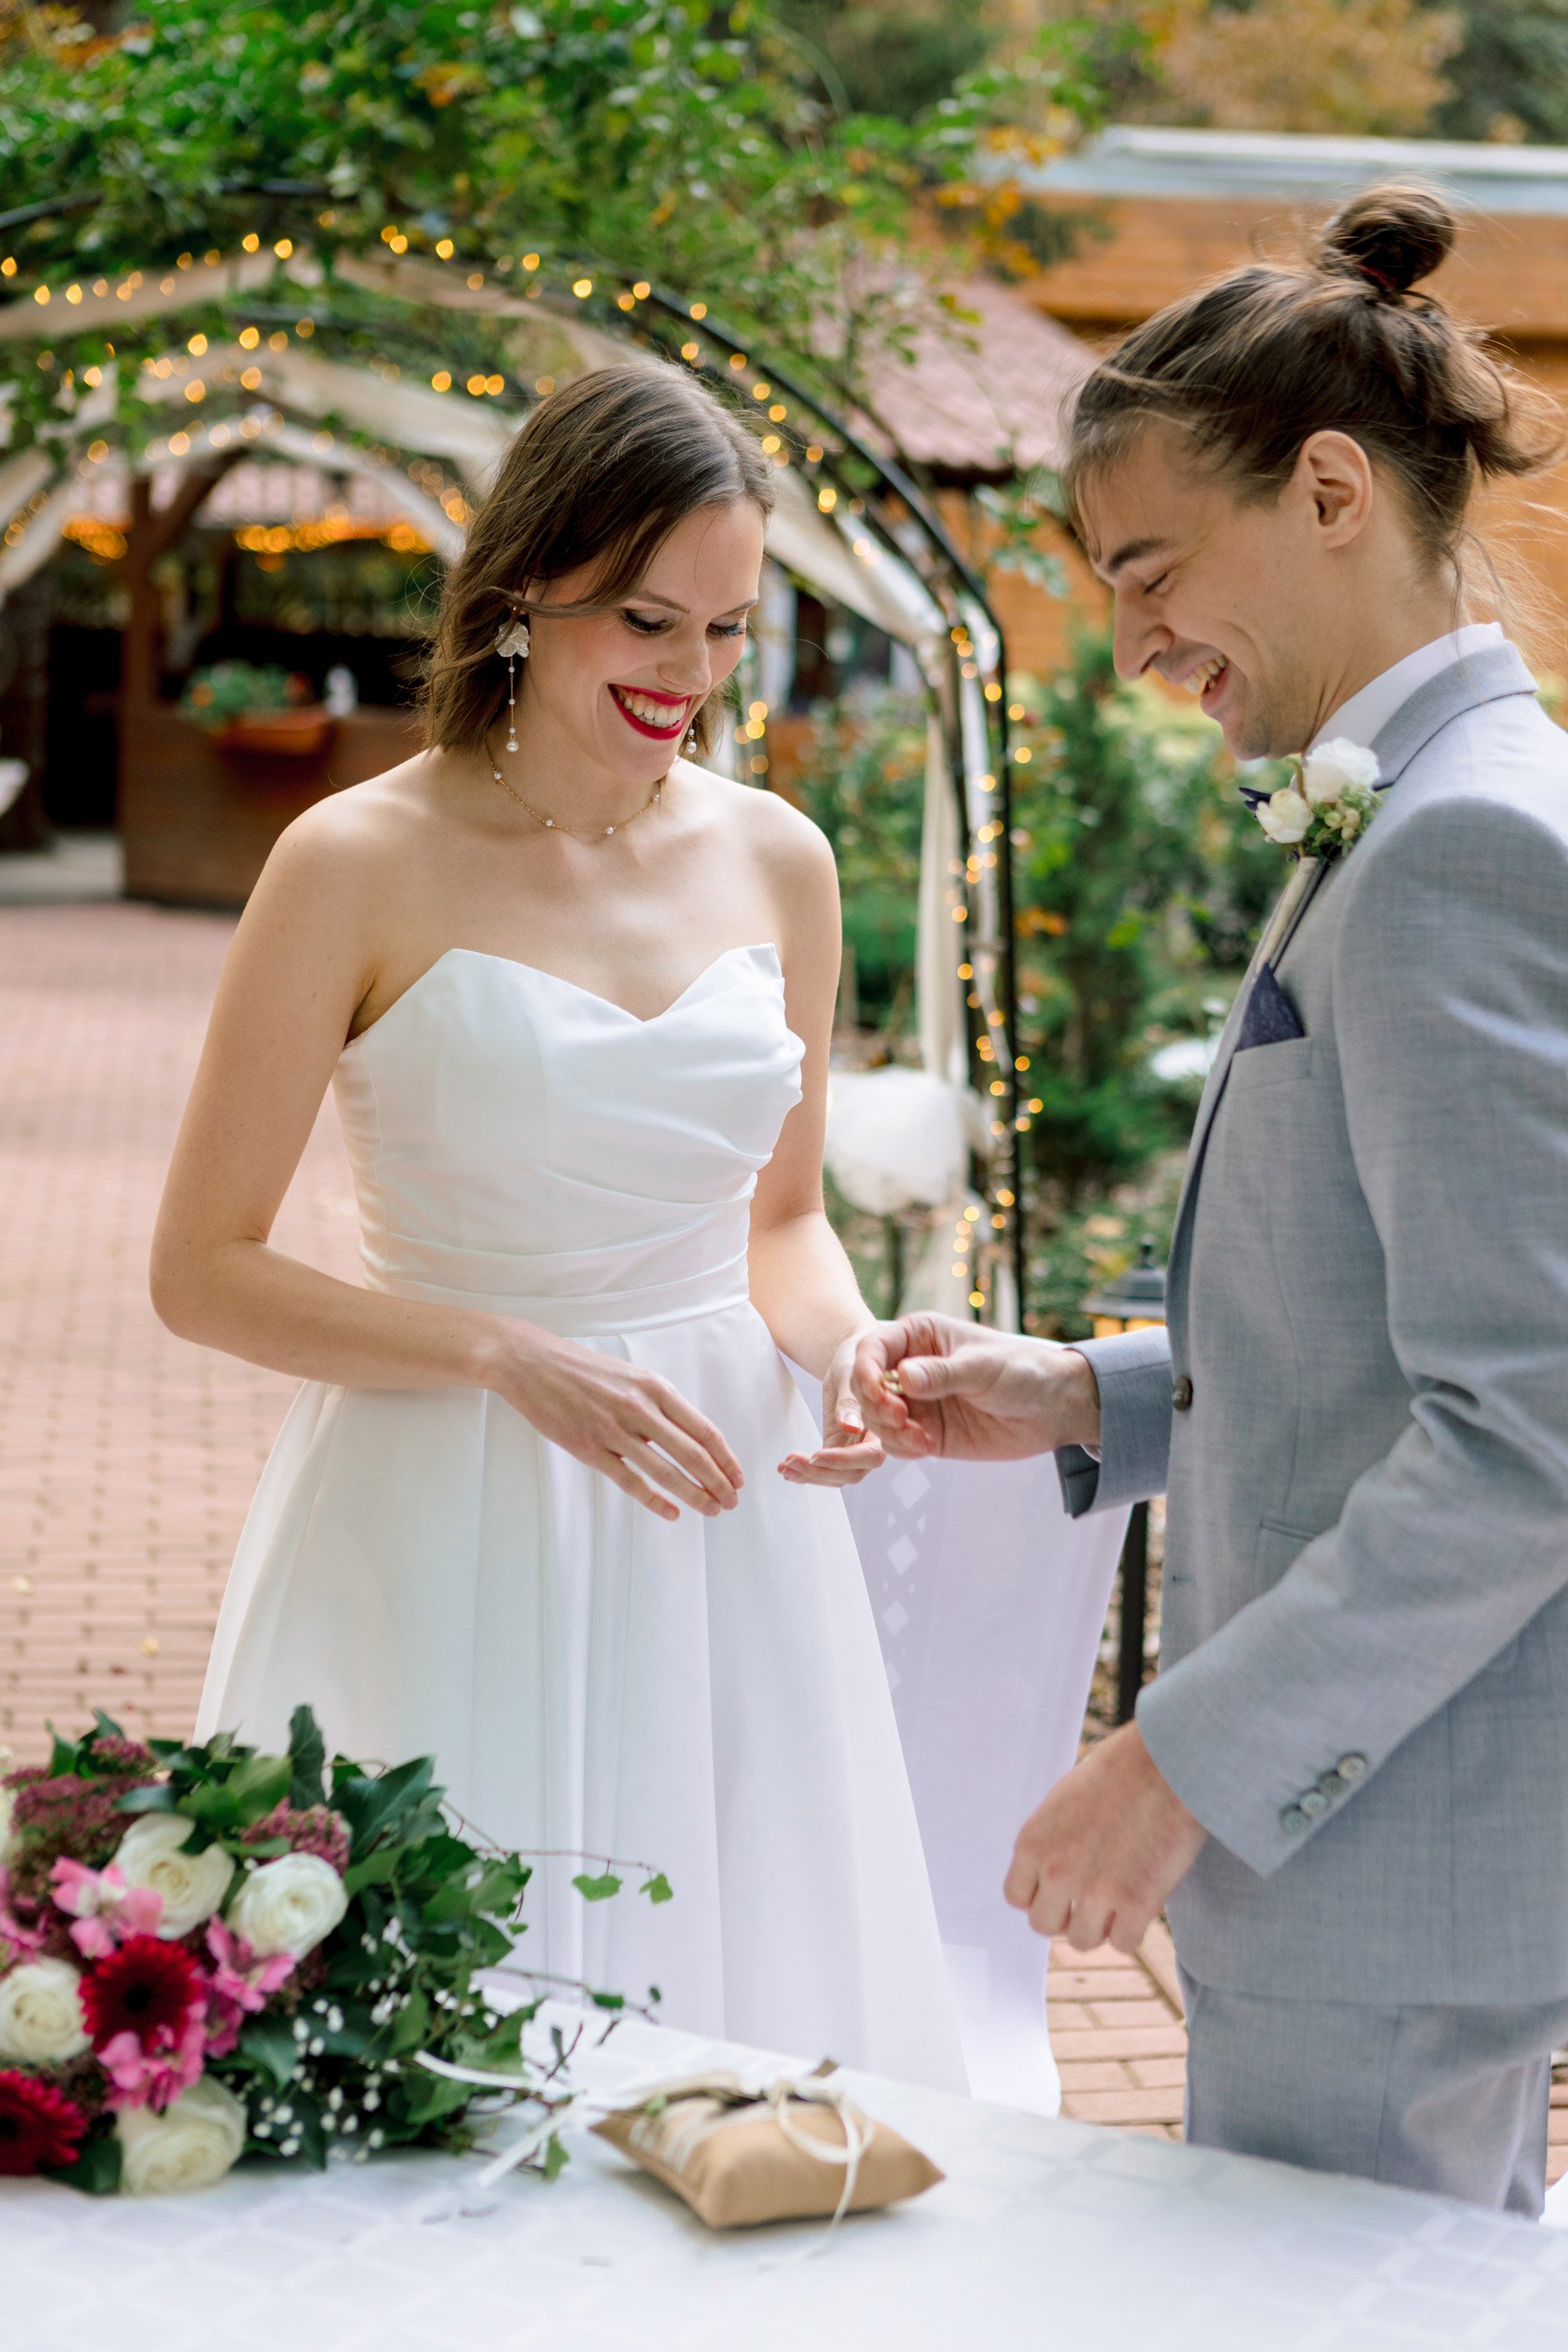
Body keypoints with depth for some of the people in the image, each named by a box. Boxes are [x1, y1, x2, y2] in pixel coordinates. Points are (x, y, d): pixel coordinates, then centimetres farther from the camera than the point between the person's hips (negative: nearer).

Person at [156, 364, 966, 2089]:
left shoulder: (777, 862, 5)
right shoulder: (362, 865, -8)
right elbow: (203, 1270, -7)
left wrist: (838, 1344, -4)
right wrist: (509, 1356, -17)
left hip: (720, 1517, 4)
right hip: (452, 1537, -4)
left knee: (748, 1996, 12)